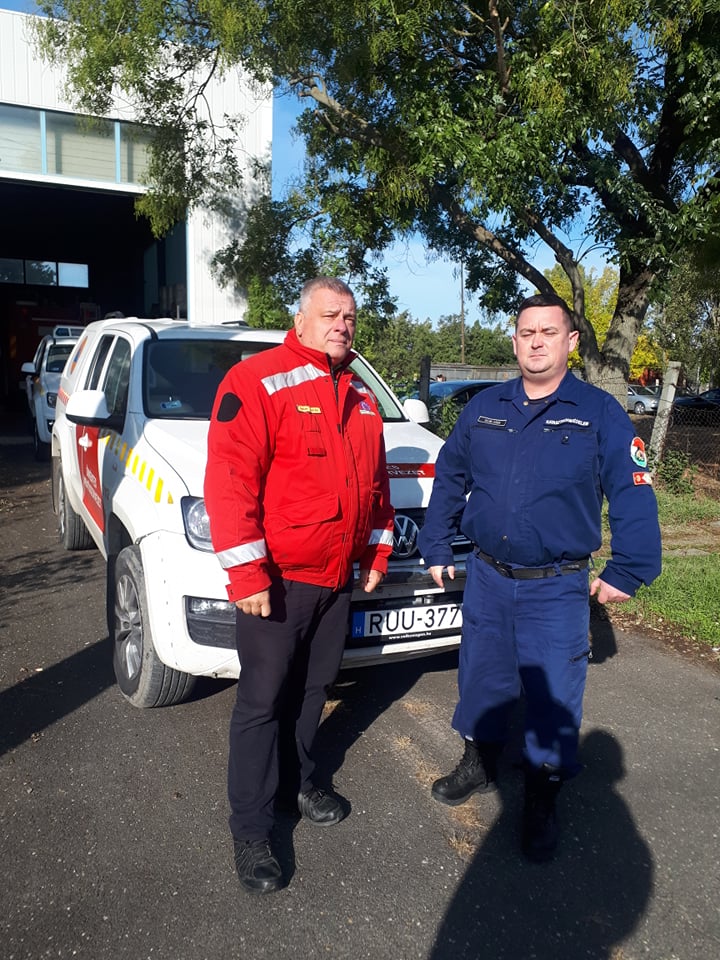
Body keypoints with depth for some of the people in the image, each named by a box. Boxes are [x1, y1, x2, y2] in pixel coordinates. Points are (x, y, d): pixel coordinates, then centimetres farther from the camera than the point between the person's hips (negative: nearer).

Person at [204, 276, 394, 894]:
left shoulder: (362, 398, 12)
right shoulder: (257, 381, -12)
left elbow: (376, 482, 19)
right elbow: (230, 480, -18)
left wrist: (378, 551, 15)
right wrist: (246, 572, -21)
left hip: (339, 579, 7)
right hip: (276, 581, -7)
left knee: (312, 690, 20)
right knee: (264, 700, 4)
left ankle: (298, 780, 41)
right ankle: (251, 829, 19)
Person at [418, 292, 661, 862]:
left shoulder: (599, 413, -6)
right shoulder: (484, 409, 4)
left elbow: (635, 496, -5)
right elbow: (449, 479, 12)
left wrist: (625, 573, -7)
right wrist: (437, 547, 11)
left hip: (557, 587, -3)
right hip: (486, 578, 3)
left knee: (554, 696, 6)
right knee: (482, 678, 17)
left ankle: (543, 799, 28)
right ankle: (480, 764, 41)